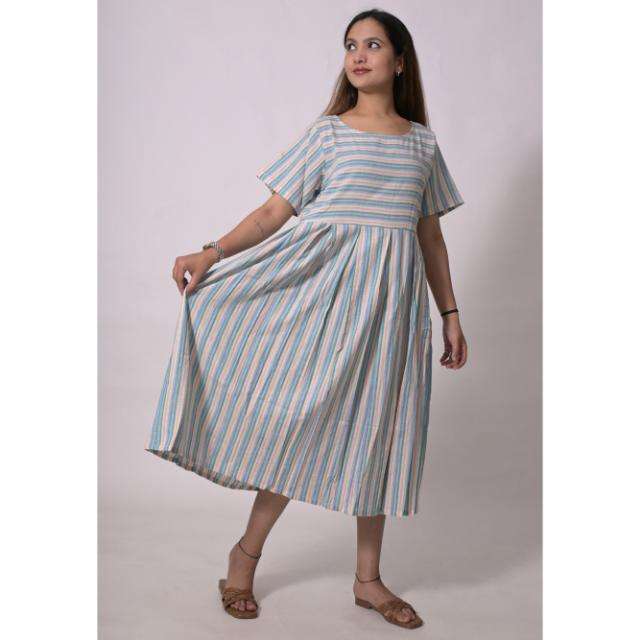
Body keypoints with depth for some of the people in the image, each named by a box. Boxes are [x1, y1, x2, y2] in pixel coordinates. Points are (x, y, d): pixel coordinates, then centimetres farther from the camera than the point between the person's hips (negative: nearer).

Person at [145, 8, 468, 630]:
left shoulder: (422, 142, 12)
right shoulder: (327, 131, 4)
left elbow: (430, 234, 14)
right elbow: (276, 211, -2)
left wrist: (450, 313, 11)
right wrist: (212, 252, -16)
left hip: (392, 297, 3)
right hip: (326, 283, -2)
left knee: (376, 428, 7)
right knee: (302, 415, -2)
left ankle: (368, 579, 18)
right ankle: (245, 554, 16)